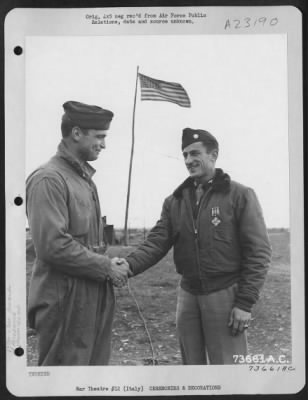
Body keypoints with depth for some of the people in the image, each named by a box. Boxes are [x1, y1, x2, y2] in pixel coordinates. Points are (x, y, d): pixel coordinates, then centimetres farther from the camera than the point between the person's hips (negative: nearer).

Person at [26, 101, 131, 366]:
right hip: (66, 301, -9)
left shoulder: (84, 177, 14)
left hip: (95, 296, 9)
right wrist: (106, 267, -15)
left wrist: (110, 266, 4)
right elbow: (53, 245, -21)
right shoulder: (48, 179, -14)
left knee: (96, 362, 16)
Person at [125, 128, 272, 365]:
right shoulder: (175, 201, 7)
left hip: (225, 294, -4)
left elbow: (258, 251, -9)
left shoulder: (240, 195, -6)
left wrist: (245, 303, -14)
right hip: (188, 293, 5)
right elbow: (157, 242, -1)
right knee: (191, 362, 15)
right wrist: (129, 265, -20)